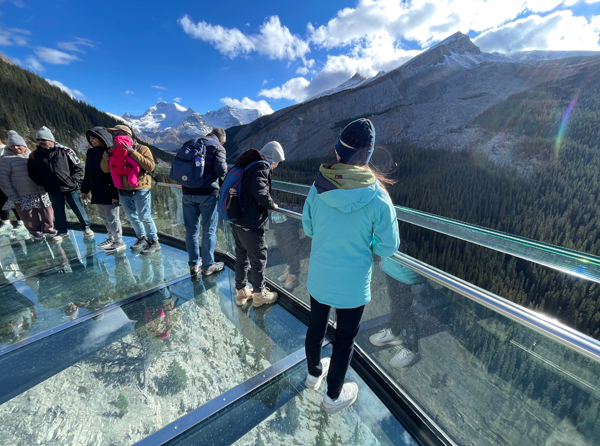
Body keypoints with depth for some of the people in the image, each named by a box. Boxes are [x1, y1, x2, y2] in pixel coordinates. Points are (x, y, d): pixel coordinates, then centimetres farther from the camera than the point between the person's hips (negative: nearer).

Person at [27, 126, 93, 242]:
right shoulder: (35, 155, 4)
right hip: (52, 190, 4)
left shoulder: (65, 151, -5)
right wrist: (42, 183, 3)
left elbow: (78, 166, -2)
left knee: (78, 209, 4)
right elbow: (33, 172, 13)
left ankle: (86, 227, 18)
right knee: (58, 210, 12)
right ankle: (62, 231, 24)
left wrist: (73, 180, -9)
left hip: (70, 187, -3)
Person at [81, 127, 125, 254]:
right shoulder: (91, 152, 11)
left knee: (112, 217, -2)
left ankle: (119, 241, 10)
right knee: (103, 216, 15)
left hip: (109, 192, -8)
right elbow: (87, 172, 17)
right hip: (96, 192, 8)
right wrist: (85, 189, 15)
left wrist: (115, 194, -19)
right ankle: (111, 238, 29)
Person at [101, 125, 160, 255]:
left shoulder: (141, 149, -6)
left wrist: (132, 152, -22)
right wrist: (107, 153, -6)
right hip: (123, 191, 7)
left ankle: (154, 242, 8)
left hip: (140, 189, -6)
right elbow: (106, 169, 6)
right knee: (131, 217, 15)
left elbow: (150, 166, -22)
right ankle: (142, 238, 32)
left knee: (144, 217, -5)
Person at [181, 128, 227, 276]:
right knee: (209, 231, 6)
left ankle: (193, 265, 23)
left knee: (191, 230, 12)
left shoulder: (189, 145, 15)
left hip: (188, 192, 5)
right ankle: (207, 266, 17)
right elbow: (221, 170, -15)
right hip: (208, 193, -5)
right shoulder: (217, 147, -3)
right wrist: (224, 163, 6)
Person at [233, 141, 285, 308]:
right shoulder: (262, 168, -13)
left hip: (236, 221, 9)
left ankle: (241, 292, 34)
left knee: (241, 257, 19)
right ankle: (259, 294, 25)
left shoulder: (247, 165, 15)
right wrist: (272, 205, -11)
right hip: (251, 224, -9)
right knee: (258, 259, 8)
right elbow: (259, 191, -27)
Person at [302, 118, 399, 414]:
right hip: (352, 283, -3)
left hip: (318, 276, 4)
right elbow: (387, 247, -12)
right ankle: (333, 396, 44)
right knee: (345, 339, 20)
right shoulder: (377, 196, -21)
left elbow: (308, 228, 0)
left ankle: (314, 373, 55)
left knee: (316, 327, 26)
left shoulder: (318, 187, -13)